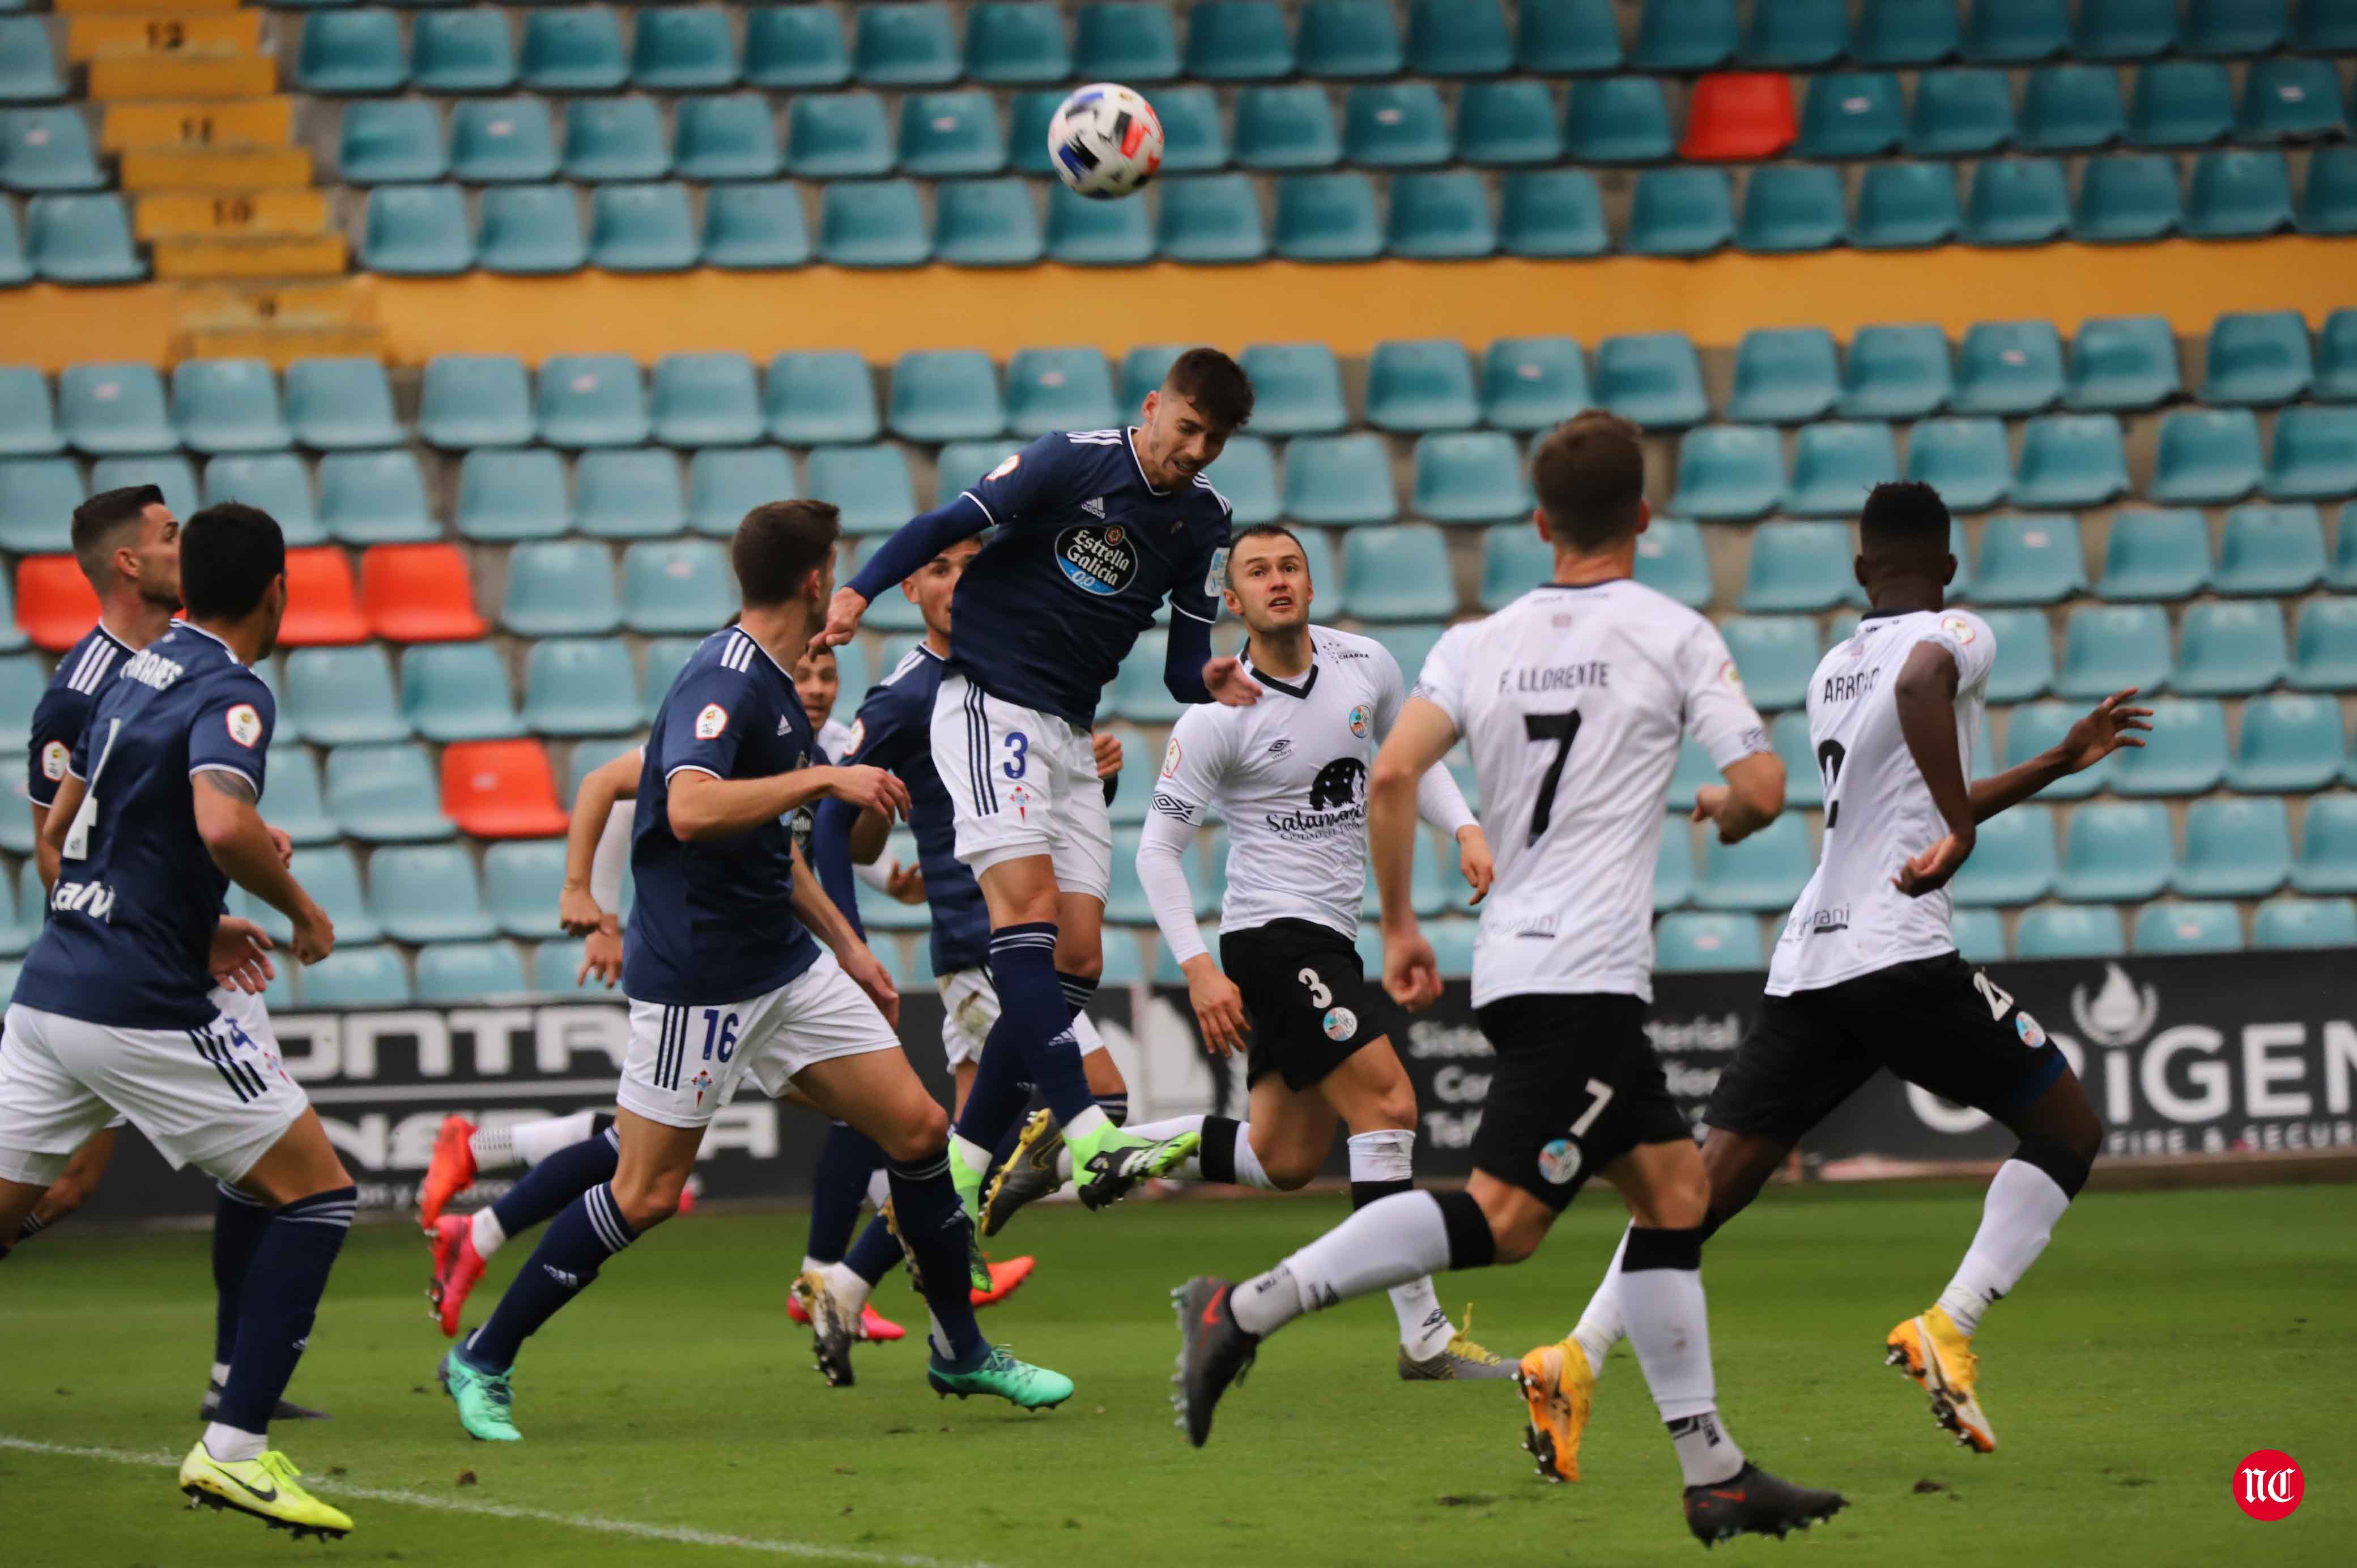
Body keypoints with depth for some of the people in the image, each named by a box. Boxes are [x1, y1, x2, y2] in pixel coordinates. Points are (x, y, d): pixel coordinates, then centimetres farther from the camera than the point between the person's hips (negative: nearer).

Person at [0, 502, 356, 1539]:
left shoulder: (134, 676, 16)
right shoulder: (230, 694, -9)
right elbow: (223, 824, -29)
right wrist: (300, 908, -11)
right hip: (143, 1012, -8)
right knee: (318, 1192, 0)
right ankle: (234, 1450, -6)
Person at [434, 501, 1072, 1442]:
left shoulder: (773, 685, 13)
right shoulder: (723, 680, -18)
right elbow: (693, 809, -35)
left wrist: (845, 944, 25)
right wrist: (825, 779, -29)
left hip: (784, 966, 9)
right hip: (695, 977, -9)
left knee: (917, 1127, 3)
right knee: (648, 1193, -5)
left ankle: (961, 1351, 16)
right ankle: (483, 1361, 8)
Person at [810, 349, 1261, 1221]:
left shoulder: (1202, 520, 8)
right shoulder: (1073, 463, -10)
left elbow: (1182, 665, 10)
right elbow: (947, 526, -13)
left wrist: (1210, 682, -14)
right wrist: (859, 590, -28)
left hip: (1070, 735, 7)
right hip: (989, 702, -7)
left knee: (1077, 961, -2)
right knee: (1030, 903, -24)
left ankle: (961, 1168, 6)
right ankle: (1091, 1140, -35)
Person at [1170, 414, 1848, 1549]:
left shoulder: (1481, 644, 11)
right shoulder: (1674, 635, -1)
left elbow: (1392, 775, -2)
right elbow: (1762, 791, -5)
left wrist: (1399, 926, 7)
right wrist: (1720, 815, 18)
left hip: (1517, 964, 7)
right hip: (1585, 975, -7)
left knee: (1673, 1191, 13)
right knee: (1502, 1216, -14)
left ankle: (1713, 1475, 11)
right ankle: (1244, 1311, -23)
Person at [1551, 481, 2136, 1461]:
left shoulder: (1833, 668, 24)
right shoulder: (1954, 636, 1)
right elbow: (1920, 683, -26)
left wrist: (2064, 761, 46)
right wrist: (1960, 827, -24)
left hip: (1808, 965, 7)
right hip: (1900, 956, -7)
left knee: (1713, 1176, 2)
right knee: (2067, 1129, 6)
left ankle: (1581, 1355, -16)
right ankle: (1947, 1329, -9)